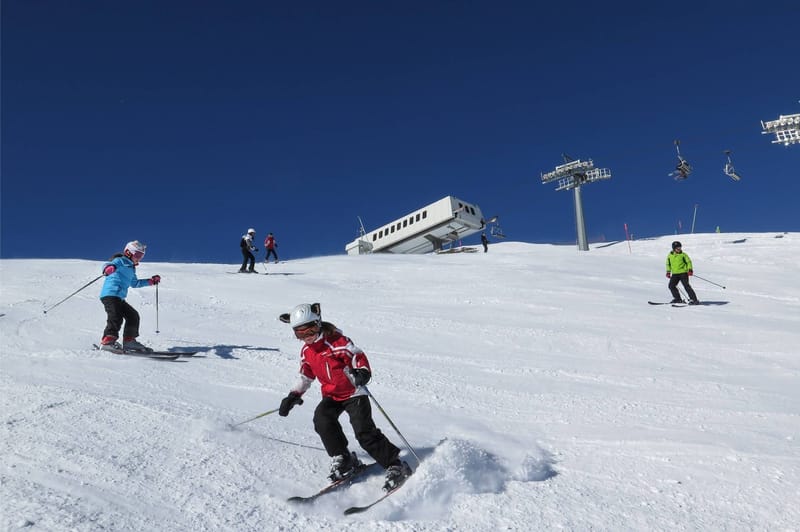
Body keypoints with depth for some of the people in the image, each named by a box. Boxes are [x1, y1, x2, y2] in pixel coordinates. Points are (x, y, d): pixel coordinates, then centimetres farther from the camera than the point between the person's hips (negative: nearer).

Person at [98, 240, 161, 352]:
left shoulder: (131, 268, 27)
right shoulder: (120, 261, -1)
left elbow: (134, 283, 42)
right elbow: (108, 265, -22)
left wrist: (151, 281, 43)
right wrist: (109, 268, -47)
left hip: (119, 298, 10)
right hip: (110, 295, -10)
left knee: (133, 316, 12)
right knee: (116, 317, -24)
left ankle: (129, 341, 19)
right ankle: (107, 342, -26)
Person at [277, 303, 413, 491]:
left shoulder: (335, 341, -16)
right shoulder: (306, 351, 5)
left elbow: (358, 355, -12)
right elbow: (306, 375, 18)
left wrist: (363, 372, -31)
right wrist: (294, 396, 10)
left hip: (353, 393, -6)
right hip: (331, 395, 6)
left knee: (364, 432, -16)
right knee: (322, 420, -23)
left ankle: (396, 466, -3)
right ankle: (343, 459, -4)